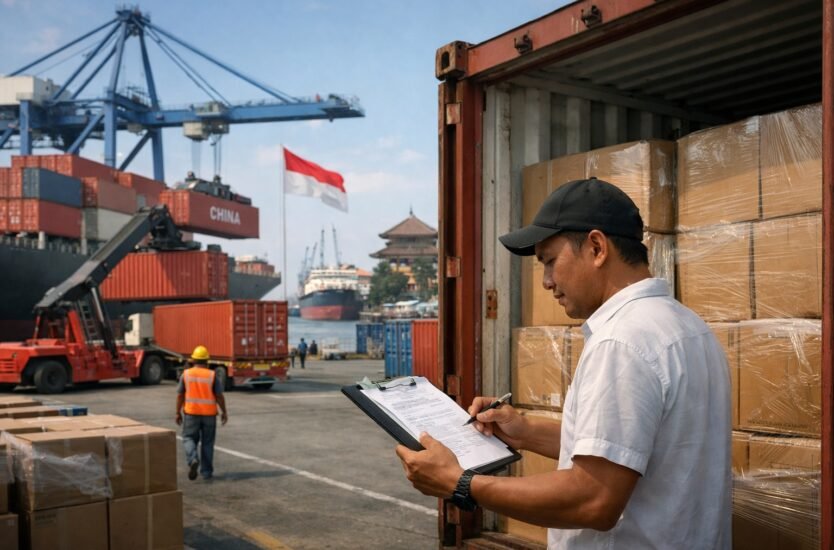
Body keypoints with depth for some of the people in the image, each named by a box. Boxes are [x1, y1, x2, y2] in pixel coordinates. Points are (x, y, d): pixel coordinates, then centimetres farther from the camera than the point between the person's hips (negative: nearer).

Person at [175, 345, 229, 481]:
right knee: (207, 442, 10)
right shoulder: (212, 375, -7)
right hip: (209, 414, 0)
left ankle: (193, 460, -16)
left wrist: (178, 413, 9)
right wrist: (224, 412, 6)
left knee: (189, 438, 11)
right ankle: (206, 471, 13)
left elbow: (180, 395, 0)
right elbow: (219, 396, -6)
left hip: (191, 413, 0)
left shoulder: (186, 374, -3)